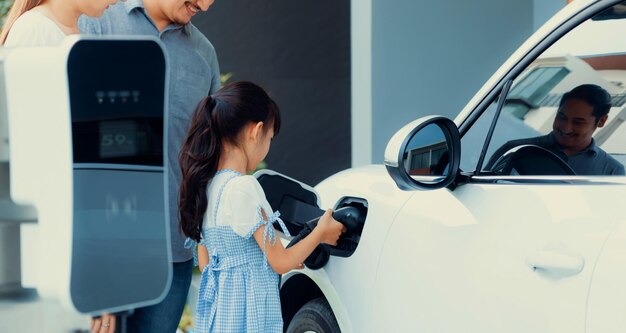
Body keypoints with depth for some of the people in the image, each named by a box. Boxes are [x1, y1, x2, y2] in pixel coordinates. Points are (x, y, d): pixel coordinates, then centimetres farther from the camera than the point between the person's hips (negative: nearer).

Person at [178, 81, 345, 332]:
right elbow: (280, 262, -12)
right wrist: (320, 233, 6)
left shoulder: (206, 186, 8)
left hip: (217, 310, 9)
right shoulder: (244, 188, -17)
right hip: (248, 312, -9)